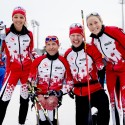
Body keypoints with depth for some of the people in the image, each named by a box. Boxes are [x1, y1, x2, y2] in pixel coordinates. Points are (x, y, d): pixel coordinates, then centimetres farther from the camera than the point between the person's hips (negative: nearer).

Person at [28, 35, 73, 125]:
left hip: (56, 93, -1)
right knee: (40, 101, -31)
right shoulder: (38, 61, 3)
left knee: (51, 102, -32)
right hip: (40, 92, 1)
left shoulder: (64, 62, 2)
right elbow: (31, 78, 10)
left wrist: (61, 92, -6)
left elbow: (69, 81, 7)